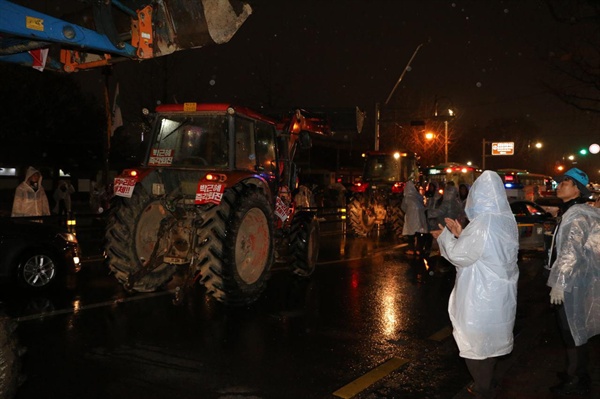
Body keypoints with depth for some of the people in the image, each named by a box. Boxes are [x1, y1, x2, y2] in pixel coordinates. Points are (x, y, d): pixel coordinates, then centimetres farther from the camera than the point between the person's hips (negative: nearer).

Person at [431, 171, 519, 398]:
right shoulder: (507, 220, 2)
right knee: (491, 338, 22)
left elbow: (459, 255, -18)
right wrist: (461, 234, 11)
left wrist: (444, 236, -1)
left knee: (476, 342, 7)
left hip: (481, 296, -8)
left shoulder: (483, 222, -24)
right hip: (501, 292, 9)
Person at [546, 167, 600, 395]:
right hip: (572, 281, 10)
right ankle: (577, 374, 32)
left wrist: (559, 283, -23)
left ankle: (575, 381, 14)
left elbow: (571, 252, -25)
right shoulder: (571, 213, 13)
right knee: (575, 330, 19)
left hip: (571, 284, -10)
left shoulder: (577, 215, -19)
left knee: (571, 331, 1)